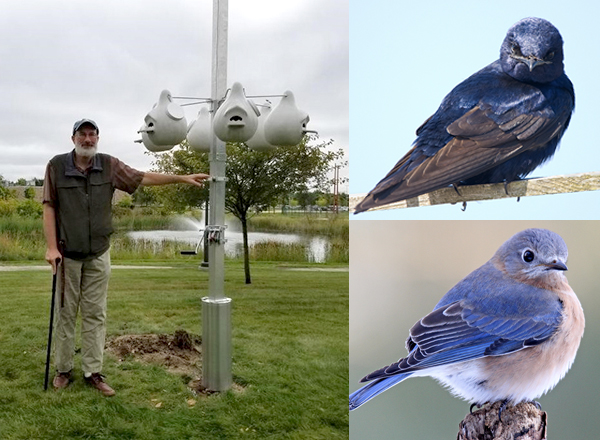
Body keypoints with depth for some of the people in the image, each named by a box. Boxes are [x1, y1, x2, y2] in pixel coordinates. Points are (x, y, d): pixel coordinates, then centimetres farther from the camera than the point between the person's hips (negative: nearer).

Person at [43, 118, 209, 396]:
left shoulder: (109, 165, 1)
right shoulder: (57, 166, -4)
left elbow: (143, 178, 3)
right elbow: (49, 207, -4)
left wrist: (182, 178, -2)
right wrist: (51, 247, -10)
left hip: (99, 254, 2)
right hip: (67, 254, -2)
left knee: (95, 314, 6)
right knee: (65, 313, 7)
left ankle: (93, 372, 13)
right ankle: (63, 369, 22)